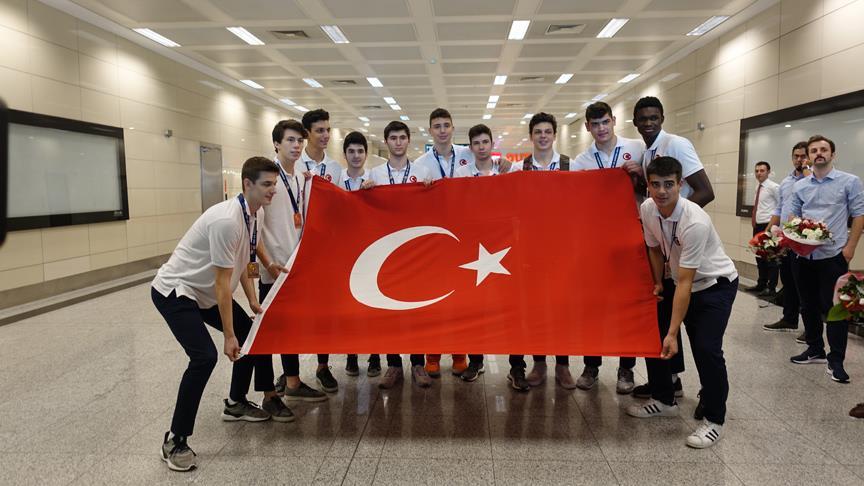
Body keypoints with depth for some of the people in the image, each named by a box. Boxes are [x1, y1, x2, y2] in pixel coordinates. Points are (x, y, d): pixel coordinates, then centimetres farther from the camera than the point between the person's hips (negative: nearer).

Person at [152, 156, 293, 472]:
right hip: (173, 291, -10)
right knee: (204, 356, -22)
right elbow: (222, 282, -27)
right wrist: (228, 335, -23)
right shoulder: (227, 220, -30)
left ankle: (235, 404, 29)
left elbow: (243, 262, 10)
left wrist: (253, 301, 5)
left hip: (202, 292, 10)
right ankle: (175, 440, -9)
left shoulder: (251, 215, -1)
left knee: (251, 334, 12)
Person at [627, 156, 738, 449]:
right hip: (683, 282, 7)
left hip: (715, 284, -7)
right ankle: (664, 400, 24)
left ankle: (714, 420, 1)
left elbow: (685, 283, -32)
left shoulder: (695, 222, -33)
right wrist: (658, 284, 8)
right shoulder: (647, 209, -13)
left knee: (706, 348, -18)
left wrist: (673, 333, -30)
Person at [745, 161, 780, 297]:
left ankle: (771, 288, 3)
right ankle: (761, 284, 26)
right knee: (760, 257, 16)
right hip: (757, 226, 9)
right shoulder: (758, 187, 14)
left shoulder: (774, 187, -10)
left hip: (769, 225, -9)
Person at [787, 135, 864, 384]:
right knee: (808, 305, 13)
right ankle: (815, 350, 27)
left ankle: (836, 361, 5)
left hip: (833, 255, -4)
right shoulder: (799, 186, 9)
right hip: (803, 254, 5)